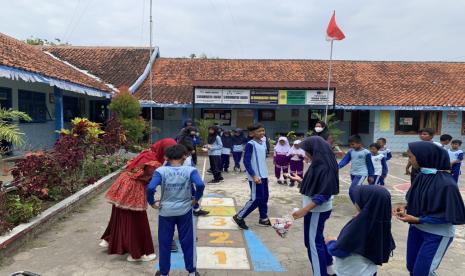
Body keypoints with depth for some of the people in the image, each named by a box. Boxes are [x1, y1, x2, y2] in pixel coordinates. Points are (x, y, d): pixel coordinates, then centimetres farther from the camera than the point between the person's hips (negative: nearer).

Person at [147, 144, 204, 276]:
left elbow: (150, 188, -21)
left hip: (166, 212, 0)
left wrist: (151, 202, -5)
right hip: (185, 211, 0)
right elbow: (200, 185, -24)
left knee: (164, 243, 16)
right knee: (188, 242, 15)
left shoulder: (161, 171, -10)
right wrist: (196, 198, -7)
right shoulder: (190, 170, -10)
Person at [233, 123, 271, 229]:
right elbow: (246, 161, -18)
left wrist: (264, 173, 19)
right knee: (256, 199, -5)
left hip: (264, 175, 8)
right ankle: (239, 217, 9)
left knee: (265, 197, 13)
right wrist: (254, 175, -23)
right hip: (255, 176, -8)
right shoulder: (250, 144, -15)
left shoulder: (263, 143, 10)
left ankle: (264, 219, 27)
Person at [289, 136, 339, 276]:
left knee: (313, 242, 5)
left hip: (316, 211, -9)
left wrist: (304, 210, -28)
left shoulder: (324, 167, -24)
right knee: (317, 239, 23)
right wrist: (300, 180, 23)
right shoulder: (319, 164, 3)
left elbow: (324, 195, -26)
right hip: (316, 209, 10)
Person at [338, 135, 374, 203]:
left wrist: (371, 176, 0)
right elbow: (345, 160, -5)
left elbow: (370, 165, -3)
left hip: (361, 174, -6)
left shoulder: (366, 152, -10)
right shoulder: (351, 151, 4)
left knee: (352, 191, -17)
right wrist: (338, 166, -23)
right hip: (353, 174, 6)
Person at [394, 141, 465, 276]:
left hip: (437, 235, -6)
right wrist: (406, 208, -9)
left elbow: (453, 216, -20)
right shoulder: (421, 176, -5)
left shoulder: (446, 183, -25)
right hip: (416, 229, 7)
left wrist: (418, 220, -22)